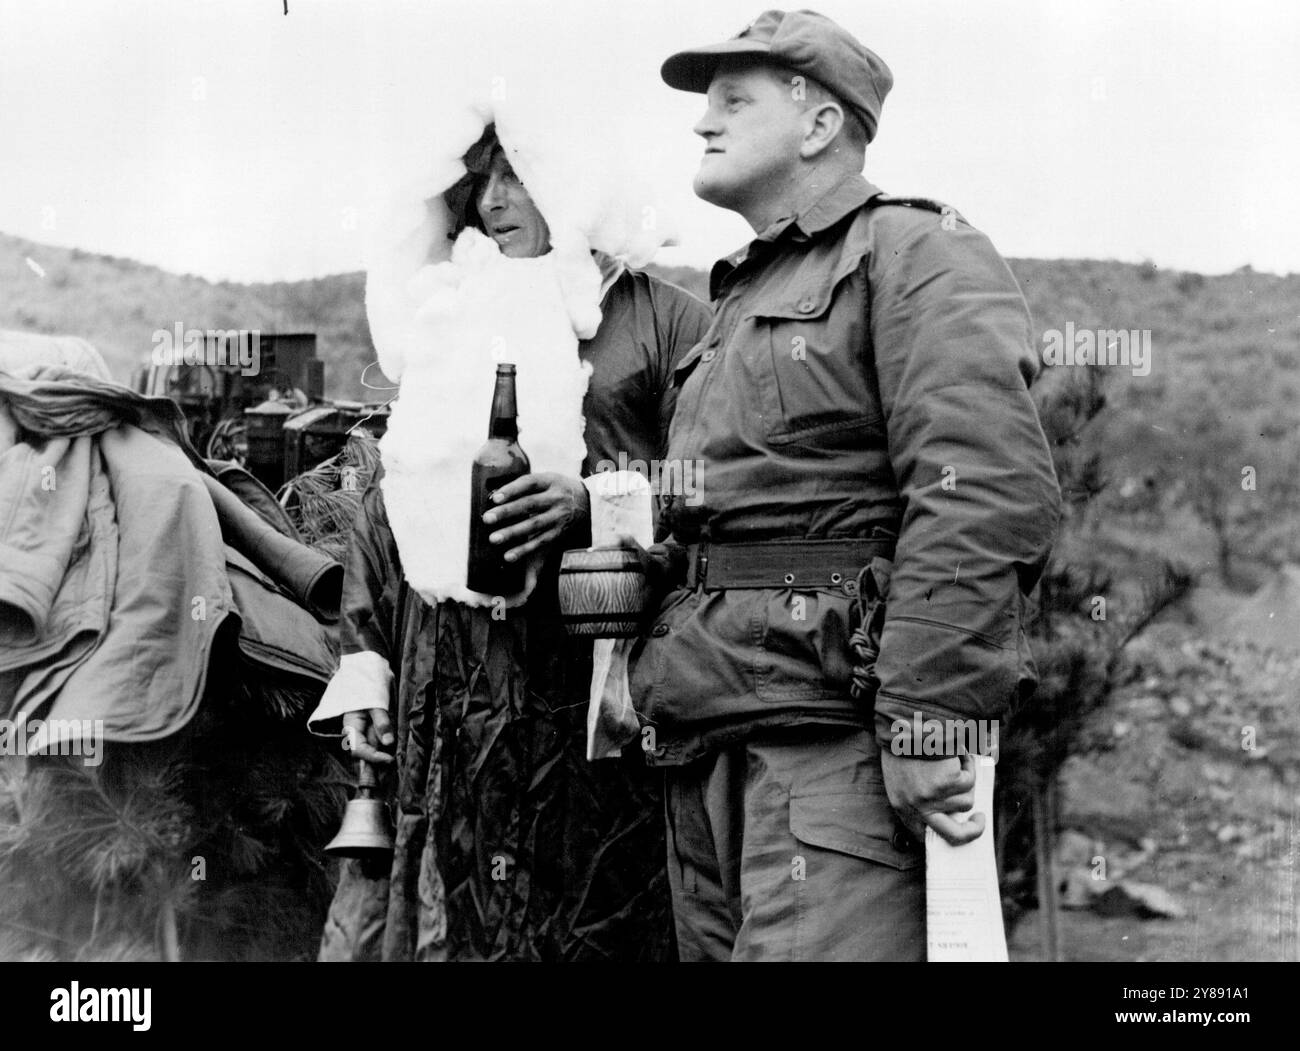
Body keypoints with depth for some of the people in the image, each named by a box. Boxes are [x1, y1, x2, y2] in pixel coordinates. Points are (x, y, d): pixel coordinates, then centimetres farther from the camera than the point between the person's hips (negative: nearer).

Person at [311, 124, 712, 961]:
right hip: (455, 695, 4)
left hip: (601, 685, -3)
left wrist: (594, 506, -18)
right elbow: (386, 508, 18)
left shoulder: (667, 319, 6)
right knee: (450, 917, 2)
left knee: (602, 918, -2)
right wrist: (363, 672, 11)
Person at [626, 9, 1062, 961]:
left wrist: (928, 718, -22)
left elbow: (989, 490, -17)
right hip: (707, 754, 9)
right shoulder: (740, 297, 26)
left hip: (837, 733, -9)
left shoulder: (913, 253, -2)